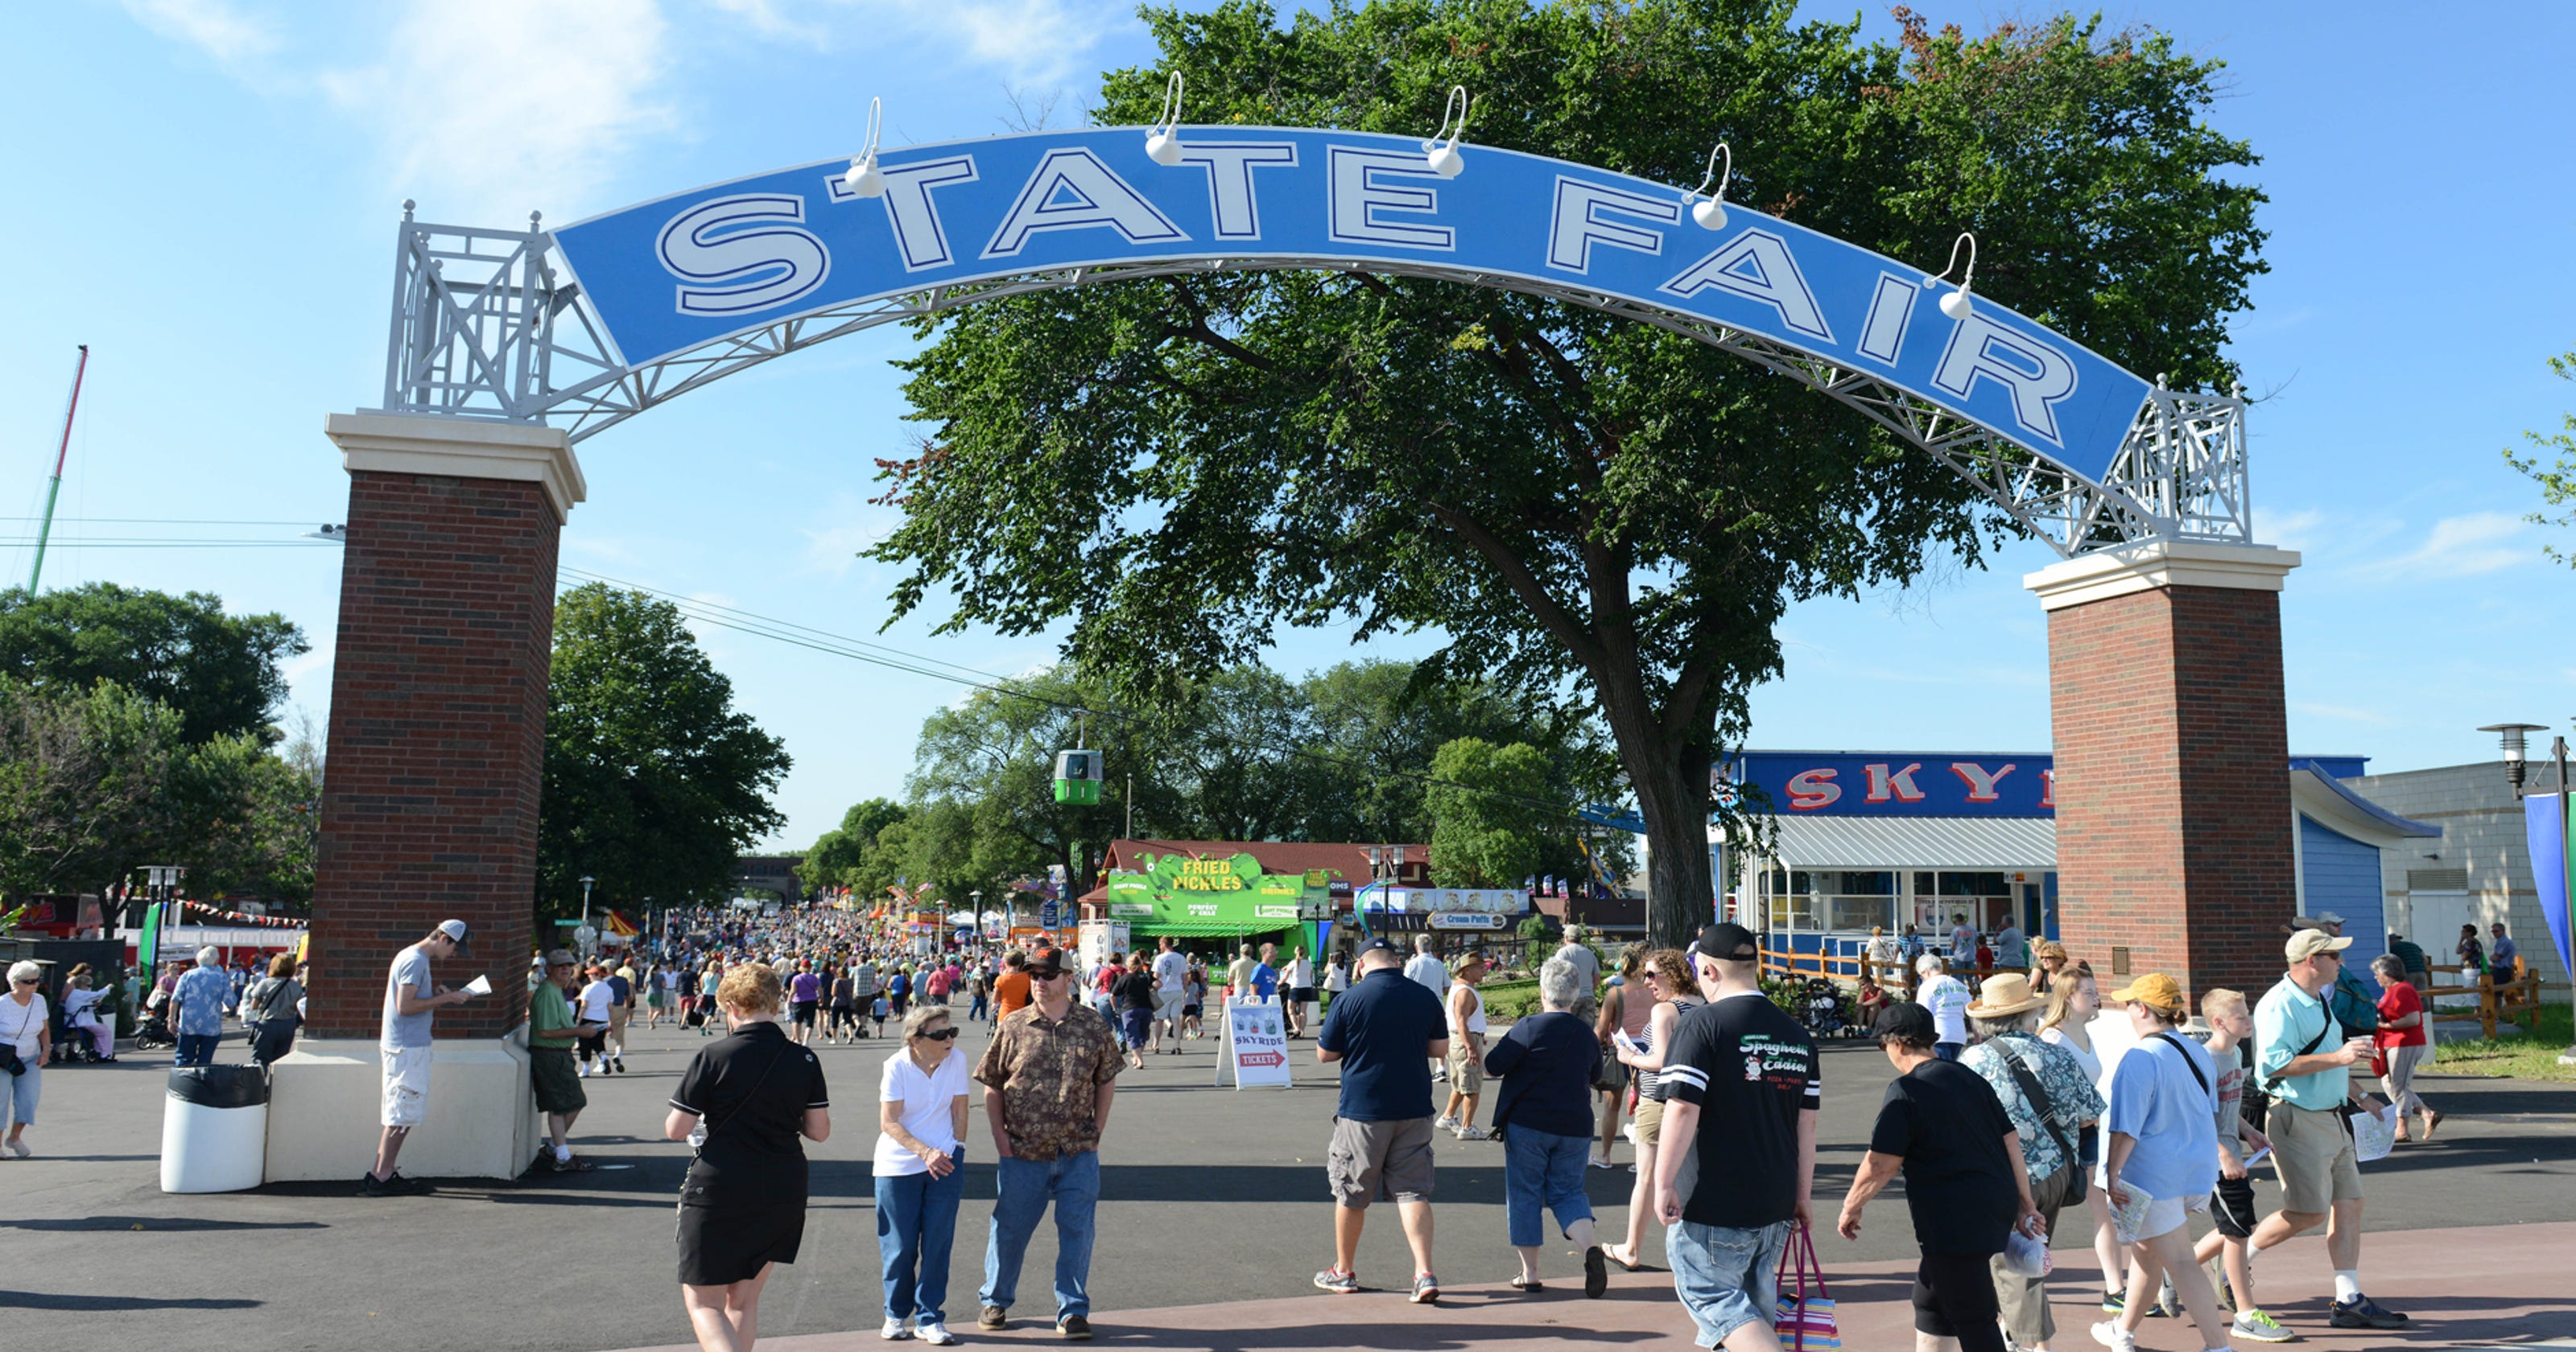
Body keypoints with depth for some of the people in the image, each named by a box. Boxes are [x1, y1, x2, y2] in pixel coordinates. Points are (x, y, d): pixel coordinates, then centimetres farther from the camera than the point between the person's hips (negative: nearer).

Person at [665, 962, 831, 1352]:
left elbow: (675, 1130, -9)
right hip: (783, 1196, 4)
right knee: (743, 1301, 19)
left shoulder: (713, 1057, -12)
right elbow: (820, 1131, 1)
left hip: (717, 1192, -4)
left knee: (702, 1303, 6)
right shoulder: (805, 1060, -3)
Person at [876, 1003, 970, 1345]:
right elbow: (888, 1122, -15)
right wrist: (925, 1152, -24)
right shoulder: (897, 1066, -13)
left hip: (945, 1162, 2)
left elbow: (959, 1109, 3)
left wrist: (955, 1151, -1)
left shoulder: (956, 1060, -5)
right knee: (900, 1246, 4)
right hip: (898, 1166, -2)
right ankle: (896, 1312, 27)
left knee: (938, 1243, 0)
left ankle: (929, 1318, 14)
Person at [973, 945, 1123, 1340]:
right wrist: (1001, 1139, -2)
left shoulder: (1093, 1025, 1)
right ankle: (995, 1303, 31)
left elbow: (1106, 1081, 9)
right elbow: (992, 1086, 5)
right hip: (1022, 1153, 0)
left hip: (1079, 1154, 0)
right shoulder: (1012, 1027, -1)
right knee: (1010, 1229, 12)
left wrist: (1096, 1132, 4)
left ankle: (1072, 1311, 17)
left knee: (1076, 1231, 3)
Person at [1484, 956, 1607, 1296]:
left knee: (1524, 1195, 8)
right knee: (1567, 1191, 13)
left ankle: (1530, 1273, 11)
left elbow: (1493, 1066, -10)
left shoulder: (1529, 1028, -12)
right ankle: (1591, 1247, -12)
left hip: (1527, 1124, -4)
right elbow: (1594, 1075, 20)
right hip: (1576, 1127, 4)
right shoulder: (1588, 1035, 5)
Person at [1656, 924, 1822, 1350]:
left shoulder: (1701, 1026, -12)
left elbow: (1683, 1110, -19)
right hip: (1776, 1203, 7)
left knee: (1711, 1297, 1)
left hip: (1713, 1204, -7)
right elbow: (1807, 1123, 11)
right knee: (1757, 1304, 17)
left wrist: (1663, 1184, -14)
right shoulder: (1797, 1034, 8)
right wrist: (1802, 1196, 17)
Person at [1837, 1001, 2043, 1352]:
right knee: (1929, 1298, 22)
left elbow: (1880, 1166, -14)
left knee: (1974, 1322, -1)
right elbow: (2011, 1142, 13)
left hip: (1955, 1219, -9)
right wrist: (2024, 1206, 18)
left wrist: (1851, 1207, 0)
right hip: (1996, 1209, 9)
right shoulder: (1968, 1078, 12)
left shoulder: (1905, 1091, -12)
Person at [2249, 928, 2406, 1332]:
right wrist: (2337, 1057, -24)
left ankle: (2349, 1301, 12)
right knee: (2309, 1212, -9)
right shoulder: (2279, 1005, -16)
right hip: (2296, 1120, -10)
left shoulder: (2318, 1002, 17)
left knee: (2349, 1204, 7)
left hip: (2330, 1117, 10)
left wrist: (2359, 1096, 29)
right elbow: (2275, 1064, -26)